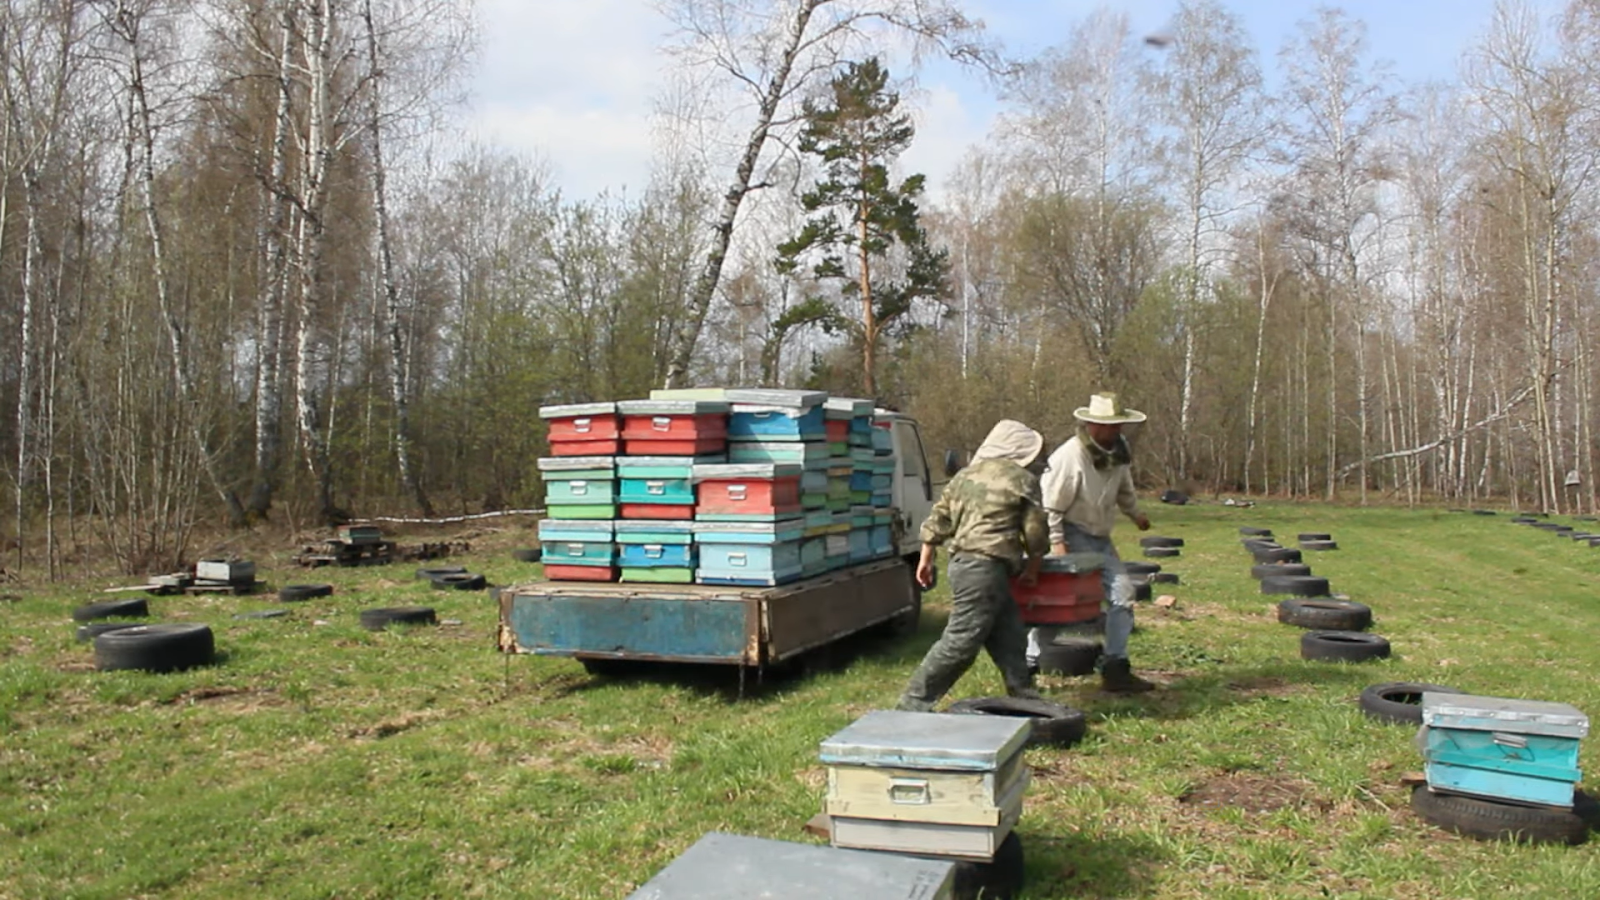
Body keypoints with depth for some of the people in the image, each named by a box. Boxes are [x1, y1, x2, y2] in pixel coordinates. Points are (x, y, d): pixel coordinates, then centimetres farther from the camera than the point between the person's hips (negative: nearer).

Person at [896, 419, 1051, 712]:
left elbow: (936, 520, 16)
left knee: (1009, 636, 14)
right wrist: (1033, 568, 17)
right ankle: (914, 702, -4)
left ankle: (1024, 697, 20)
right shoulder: (1023, 480, 0)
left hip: (962, 562, 8)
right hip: (986, 567, -8)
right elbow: (1036, 532, 2)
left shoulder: (966, 475, 19)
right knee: (961, 640, -6)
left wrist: (925, 560, 22)